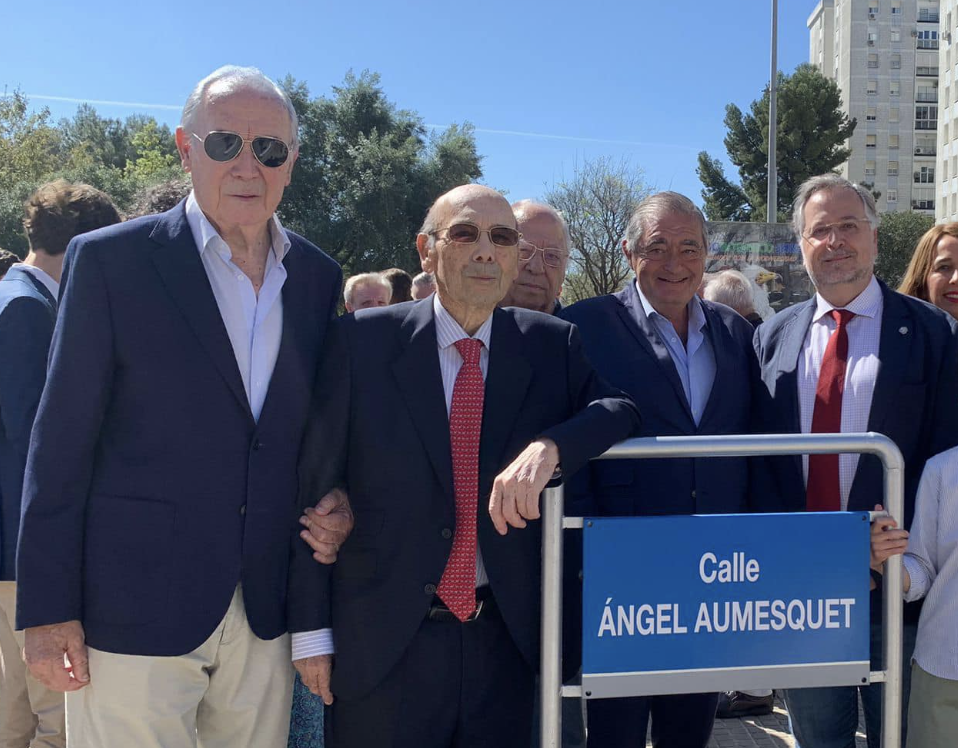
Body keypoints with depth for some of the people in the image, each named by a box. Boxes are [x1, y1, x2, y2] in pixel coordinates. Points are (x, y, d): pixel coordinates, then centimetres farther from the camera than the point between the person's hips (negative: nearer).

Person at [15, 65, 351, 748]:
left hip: (266, 614, 4)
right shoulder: (109, 260, -5)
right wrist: (47, 608, -8)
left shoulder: (320, 278, 7)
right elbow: (62, 441, -6)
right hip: (134, 611, -3)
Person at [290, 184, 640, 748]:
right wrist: (312, 630, -3)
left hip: (510, 640, 2)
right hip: (381, 646, -2)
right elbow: (315, 485, -3)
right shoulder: (362, 342, -5)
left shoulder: (553, 346, 2)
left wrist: (548, 447, -27)